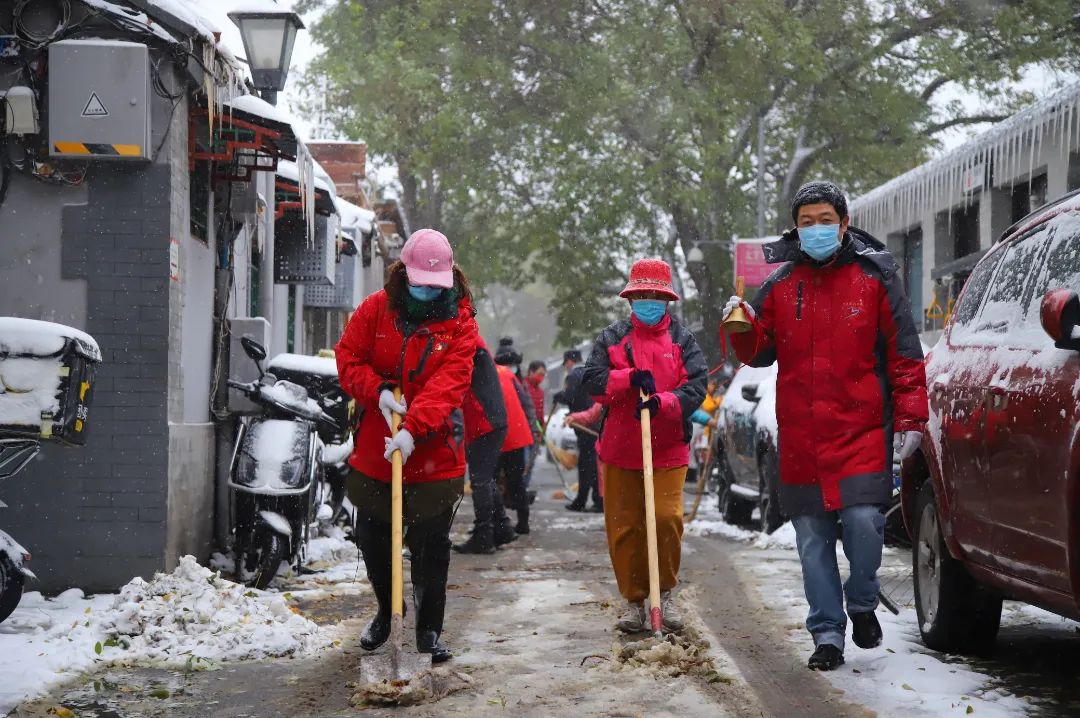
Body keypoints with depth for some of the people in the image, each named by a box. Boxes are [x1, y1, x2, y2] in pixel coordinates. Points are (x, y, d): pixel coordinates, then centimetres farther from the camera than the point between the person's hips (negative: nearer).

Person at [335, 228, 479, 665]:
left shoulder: (460, 323, -7)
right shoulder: (376, 309, 1)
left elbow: (447, 384, -18)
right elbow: (348, 358, 1)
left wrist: (413, 429, -31)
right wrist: (378, 390, -18)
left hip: (434, 454, -3)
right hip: (374, 451, 3)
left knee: (431, 546, -1)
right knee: (372, 540, 14)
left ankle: (429, 631, 11)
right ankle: (385, 611, 38)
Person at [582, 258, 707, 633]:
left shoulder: (682, 339, 6)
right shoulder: (612, 338, 9)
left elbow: (697, 384, -7)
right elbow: (592, 380, -2)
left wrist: (663, 402, -23)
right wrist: (631, 379, -17)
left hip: (668, 451, -1)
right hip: (619, 450, 2)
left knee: (667, 518, -14)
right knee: (623, 527, 3)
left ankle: (665, 594, 7)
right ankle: (634, 601, 15)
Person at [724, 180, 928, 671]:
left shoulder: (874, 279, 2)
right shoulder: (781, 286, 10)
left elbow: (903, 354, 2)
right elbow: (760, 353, 15)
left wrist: (910, 418, -4)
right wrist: (745, 327, -7)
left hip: (862, 430, -3)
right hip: (800, 437, 3)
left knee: (863, 520, -17)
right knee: (813, 538, 5)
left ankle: (862, 605, 10)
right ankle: (827, 634, 14)